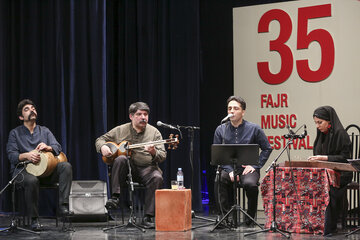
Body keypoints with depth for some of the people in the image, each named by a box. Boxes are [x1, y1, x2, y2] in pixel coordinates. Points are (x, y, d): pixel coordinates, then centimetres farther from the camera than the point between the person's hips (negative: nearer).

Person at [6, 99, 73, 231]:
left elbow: (58, 148, 4)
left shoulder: (44, 131, 17)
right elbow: (11, 155, -4)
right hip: (22, 169, -3)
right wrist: (27, 155, -24)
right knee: (32, 180, -39)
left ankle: (63, 205, -29)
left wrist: (47, 147, -20)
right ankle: (34, 219, -24)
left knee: (66, 166, -24)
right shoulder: (15, 133, 8)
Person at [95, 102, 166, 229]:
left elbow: (162, 156, 0)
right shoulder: (120, 130, 9)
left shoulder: (154, 132, 6)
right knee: (121, 159, -33)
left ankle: (147, 217, -27)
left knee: (157, 178, -31)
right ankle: (115, 198, -30)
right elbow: (100, 139, 17)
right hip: (126, 167, 0)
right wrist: (103, 147, -7)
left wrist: (154, 152, -24)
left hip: (146, 168, 0)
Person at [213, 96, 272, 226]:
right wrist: (229, 170, -12)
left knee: (250, 184, -34)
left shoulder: (254, 129, 1)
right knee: (219, 181, -33)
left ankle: (250, 218, -9)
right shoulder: (220, 130, 5)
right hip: (228, 168, 1)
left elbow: (267, 149, 7)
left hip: (247, 168, -1)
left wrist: (255, 165, -5)